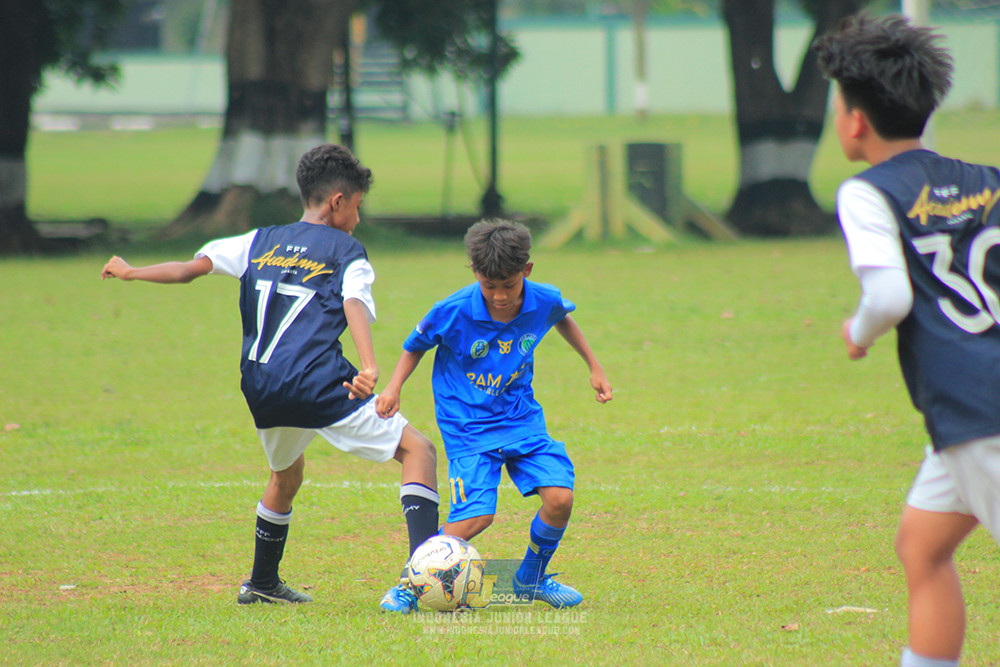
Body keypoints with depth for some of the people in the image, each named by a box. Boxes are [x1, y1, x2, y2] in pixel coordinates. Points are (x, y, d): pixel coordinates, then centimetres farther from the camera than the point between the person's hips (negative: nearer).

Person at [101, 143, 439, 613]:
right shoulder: (347, 253, 5)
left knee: (286, 473, 34)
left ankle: (261, 583, 42)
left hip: (260, 390, 6)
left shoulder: (261, 242, 18)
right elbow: (355, 306, -13)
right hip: (319, 384, -6)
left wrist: (130, 273, 32)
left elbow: (192, 267, 16)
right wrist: (369, 370, -29)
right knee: (417, 450, 1)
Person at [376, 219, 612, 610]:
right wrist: (394, 387, -13)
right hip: (468, 427, -4)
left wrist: (594, 367, 20)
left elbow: (562, 318, 17)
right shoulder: (453, 312, -19)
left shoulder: (544, 302, -10)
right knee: (476, 517, -21)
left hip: (522, 420, 4)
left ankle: (531, 579, 13)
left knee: (559, 497, -15)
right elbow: (416, 346, 1)